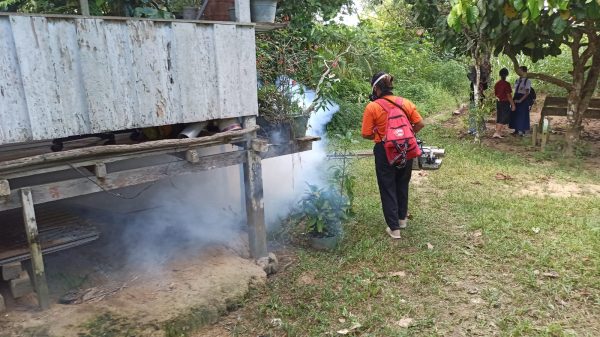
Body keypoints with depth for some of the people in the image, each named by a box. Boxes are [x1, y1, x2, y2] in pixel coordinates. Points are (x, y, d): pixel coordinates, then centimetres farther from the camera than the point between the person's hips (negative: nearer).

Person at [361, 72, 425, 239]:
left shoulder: (372, 107, -13)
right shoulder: (406, 103, -1)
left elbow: (366, 134, -12)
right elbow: (420, 124, -1)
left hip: (384, 152, -4)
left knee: (388, 188, 8)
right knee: (402, 185, 23)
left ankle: (394, 228, 10)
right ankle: (402, 219, 37)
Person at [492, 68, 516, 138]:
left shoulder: (497, 84, 4)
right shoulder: (506, 84, -16)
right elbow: (509, 96, -16)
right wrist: (513, 104, -10)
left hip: (498, 102, 7)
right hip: (505, 103, -7)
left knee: (499, 118, 13)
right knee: (504, 119, -3)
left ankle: (499, 132, 18)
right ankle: (497, 133, -10)